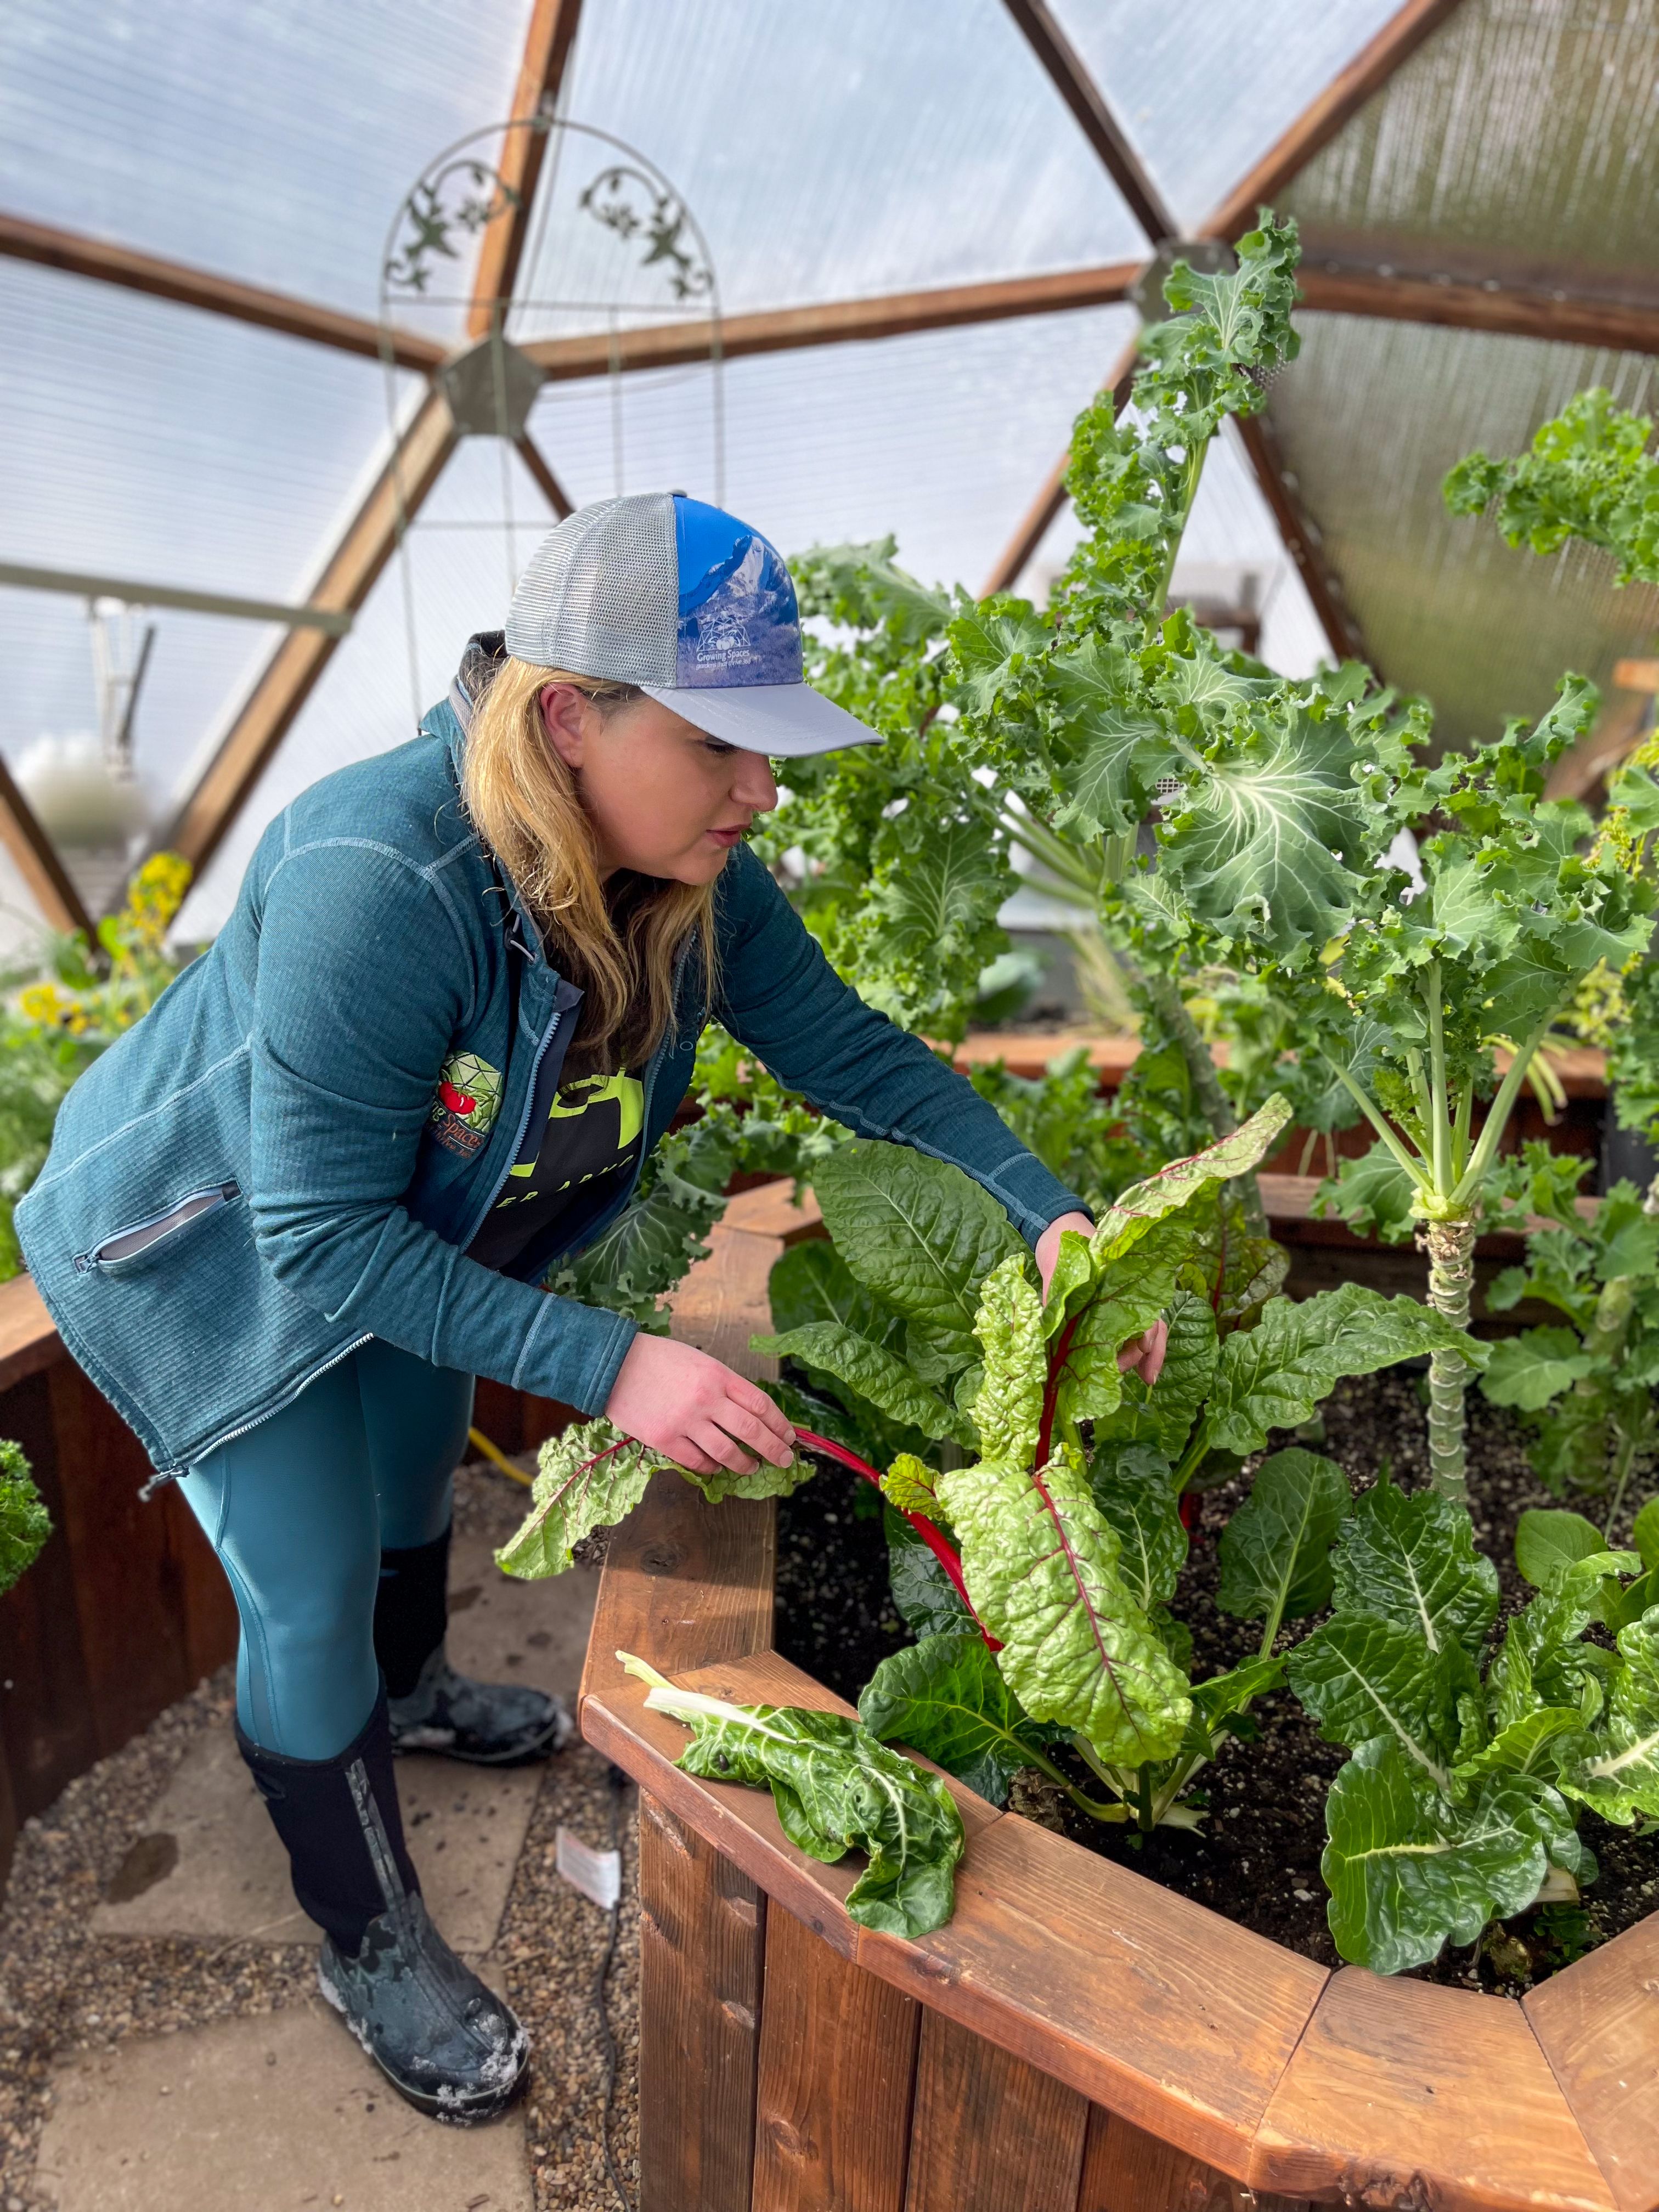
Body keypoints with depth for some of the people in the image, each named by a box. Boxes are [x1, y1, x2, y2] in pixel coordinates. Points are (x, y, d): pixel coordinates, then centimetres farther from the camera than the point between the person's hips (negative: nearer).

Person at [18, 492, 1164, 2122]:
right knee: (311, 1591, 3)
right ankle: (371, 1949, 30)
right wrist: (606, 1366, -41)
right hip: (204, 1247, -6)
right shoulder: (380, 884, -42)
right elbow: (325, 1237, -36)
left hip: (404, 1235, 7)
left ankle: (407, 1693, 60)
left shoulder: (690, 876, -21)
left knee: (413, 1485, 27)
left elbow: (845, 1046, -12)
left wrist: (1044, 1210, -21)